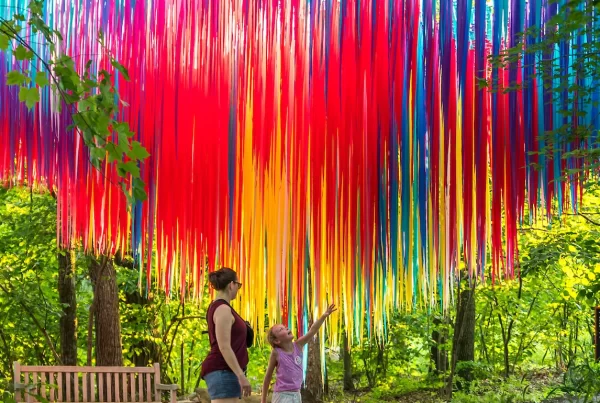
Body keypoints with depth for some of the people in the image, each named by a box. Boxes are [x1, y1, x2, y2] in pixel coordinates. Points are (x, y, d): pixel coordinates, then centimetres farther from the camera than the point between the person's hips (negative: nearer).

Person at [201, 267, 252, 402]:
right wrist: (241, 375, -22)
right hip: (223, 372, -11)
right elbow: (224, 347, -20)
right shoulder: (223, 309, -13)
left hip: (223, 372, 11)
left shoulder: (216, 307, 18)